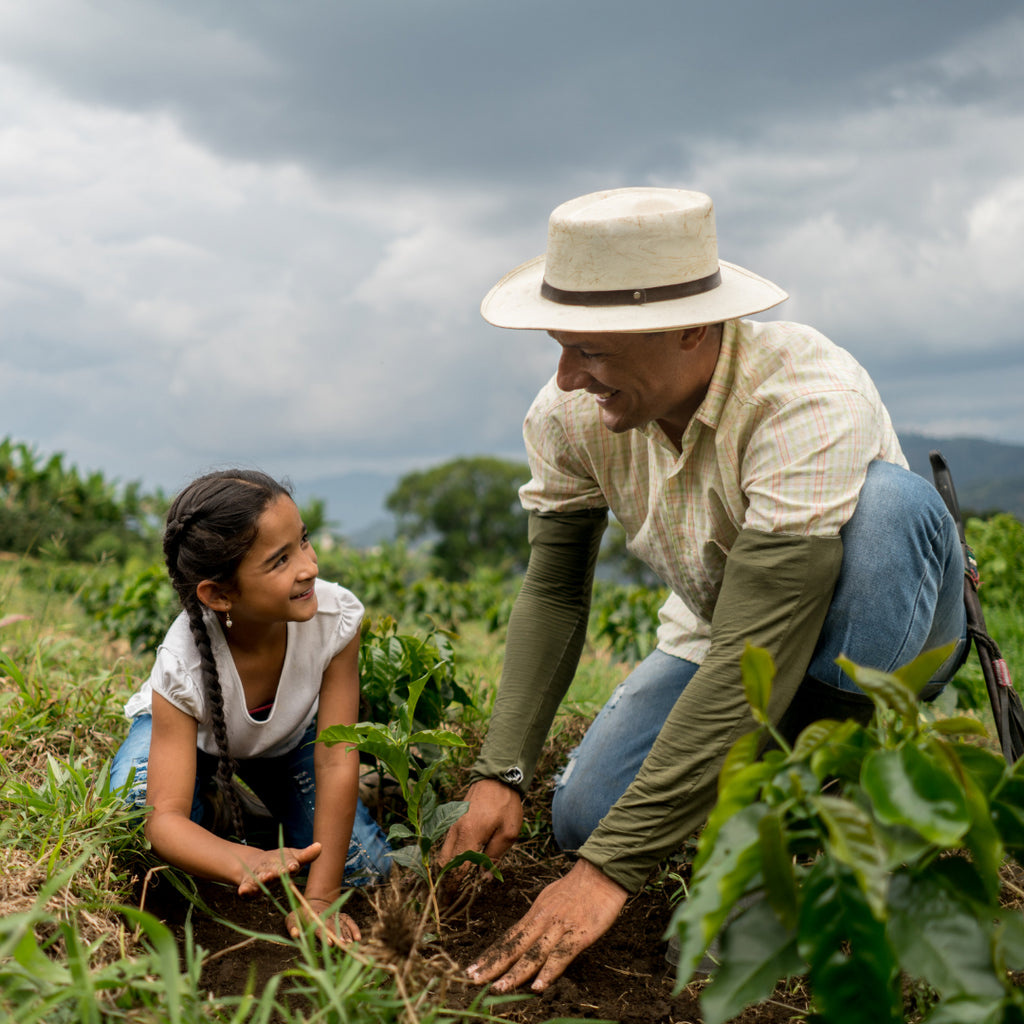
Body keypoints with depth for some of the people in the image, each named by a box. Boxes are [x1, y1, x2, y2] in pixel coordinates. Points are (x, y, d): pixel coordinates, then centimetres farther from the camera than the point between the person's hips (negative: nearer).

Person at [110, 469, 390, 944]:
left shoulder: (336, 615, -36)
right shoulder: (182, 665, -40)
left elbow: (337, 762, -30)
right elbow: (165, 818, -40)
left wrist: (320, 898, -31)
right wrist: (247, 864, -62)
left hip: (289, 733, 2)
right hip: (190, 731, -2)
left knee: (366, 868, -11)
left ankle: (265, 808, 18)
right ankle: (217, 810, 5)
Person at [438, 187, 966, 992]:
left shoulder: (810, 403, -37)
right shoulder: (570, 414, -18)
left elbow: (757, 655, -40)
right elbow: (553, 593, -7)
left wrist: (611, 869, -40)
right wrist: (501, 774, -18)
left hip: (879, 638, -4)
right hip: (719, 638, 5)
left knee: (892, 501, -37)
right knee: (584, 816, -15)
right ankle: (789, 751, 12)